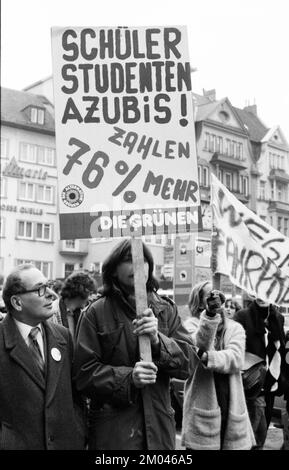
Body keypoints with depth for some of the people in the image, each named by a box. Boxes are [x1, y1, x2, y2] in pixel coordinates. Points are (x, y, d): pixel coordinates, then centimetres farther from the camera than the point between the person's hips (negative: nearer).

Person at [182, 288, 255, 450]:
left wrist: (207, 357, -27)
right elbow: (201, 343, -25)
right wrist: (210, 313, -39)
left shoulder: (235, 328, 5)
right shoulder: (191, 326, -2)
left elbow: (236, 358, -13)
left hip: (231, 407, 3)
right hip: (202, 405, -2)